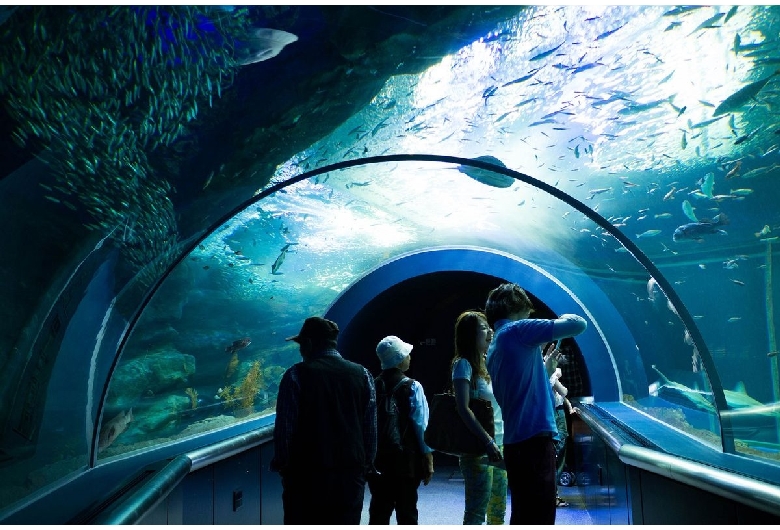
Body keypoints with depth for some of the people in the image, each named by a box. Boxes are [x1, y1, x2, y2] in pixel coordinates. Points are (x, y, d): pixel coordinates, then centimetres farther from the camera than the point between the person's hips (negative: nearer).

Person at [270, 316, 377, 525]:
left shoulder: (297, 375, -8)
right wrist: (367, 465, 10)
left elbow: (284, 426, -9)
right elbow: (371, 428, 1)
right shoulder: (362, 374, 2)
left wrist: (281, 464, 3)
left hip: (306, 474, -3)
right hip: (351, 474, 3)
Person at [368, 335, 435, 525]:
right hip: (406, 461, -4)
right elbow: (421, 426, -12)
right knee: (406, 512, 8)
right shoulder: (412, 387, -11)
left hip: (377, 460, 4)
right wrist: (428, 460, -3)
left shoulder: (373, 386, -1)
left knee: (379, 511, 13)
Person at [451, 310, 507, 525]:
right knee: (476, 513, -5)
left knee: (498, 511, 13)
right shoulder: (463, 364, -9)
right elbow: (463, 409, -17)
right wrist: (488, 442, -22)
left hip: (498, 447, 8)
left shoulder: (487, 365, 14)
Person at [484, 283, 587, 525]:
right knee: (537, 520, -6)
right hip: (534, 439, -9)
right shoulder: (518, 330, -7)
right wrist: (565, 317, 13)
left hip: (516, 442, 9)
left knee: (523, 517, 16)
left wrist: (546, 370, 26)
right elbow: (579, 324, -8)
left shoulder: (494, 349, 18)